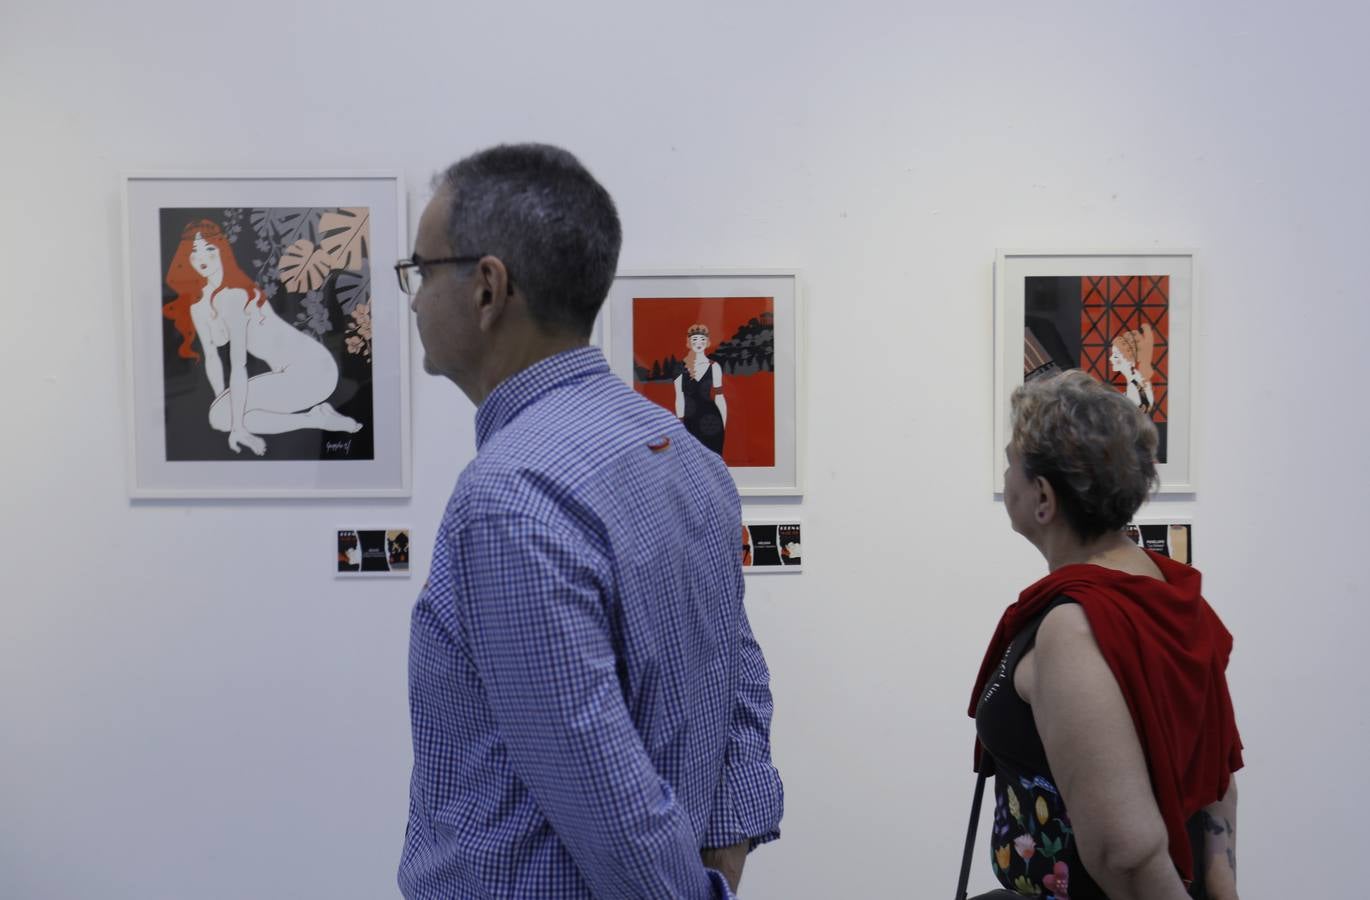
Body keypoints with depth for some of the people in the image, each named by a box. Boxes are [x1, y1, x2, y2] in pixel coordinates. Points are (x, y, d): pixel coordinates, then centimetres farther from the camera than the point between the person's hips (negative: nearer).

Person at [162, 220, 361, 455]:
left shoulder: (230, 295, -20)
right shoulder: (197, 306, 8)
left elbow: (238, 366, -23)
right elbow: (212, 358, 17)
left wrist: (237, 426, -22)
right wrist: (222, 404, 14)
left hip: (310, 369, -9)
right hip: (292, 372, 9)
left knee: (221, 417, -13)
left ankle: (318, 419, -6)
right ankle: (316, 416, 5)